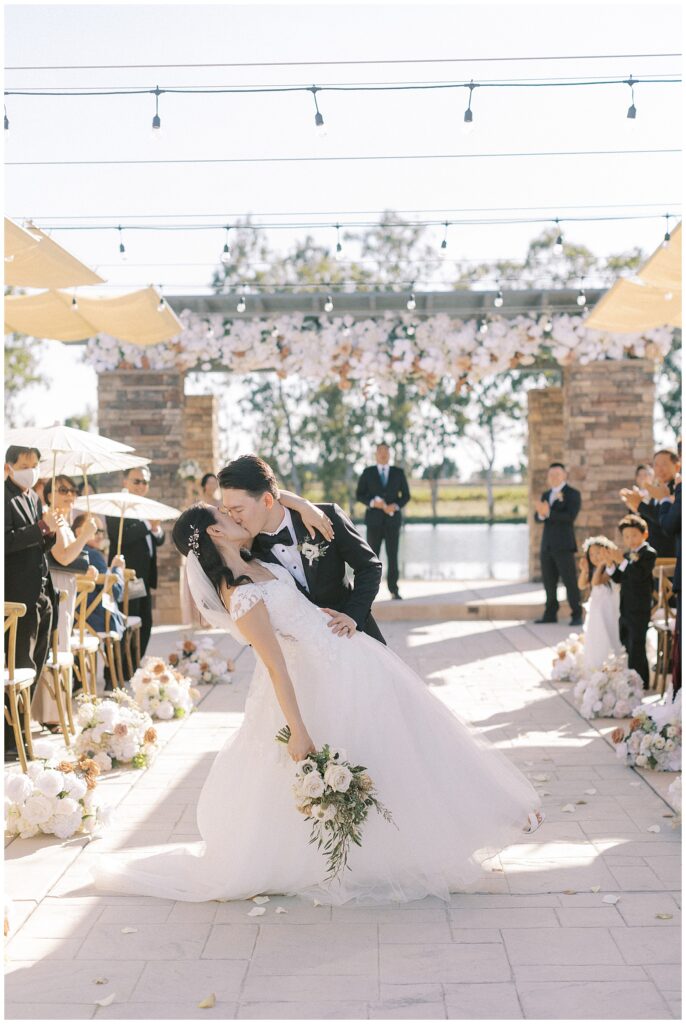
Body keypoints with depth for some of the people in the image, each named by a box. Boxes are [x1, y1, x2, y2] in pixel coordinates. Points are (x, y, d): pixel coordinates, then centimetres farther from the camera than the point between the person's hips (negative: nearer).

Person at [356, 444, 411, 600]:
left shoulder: (398, 472, 5)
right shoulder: (367, 472, 3)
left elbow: (406, 496, 6)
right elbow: (360, 495, 2)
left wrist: (396, 506, -13)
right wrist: (372, 503, -17)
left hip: (392, 519, 1)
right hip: (374, 519, -1)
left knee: (392, 556, -1)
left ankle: (394, 591, 3)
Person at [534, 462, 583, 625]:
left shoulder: (572, 494, -3)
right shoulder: (545, 495, 17)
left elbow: (570, 516, -17)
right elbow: (537, 517, 8)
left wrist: (549, 513, -25)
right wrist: (541, 514, -16)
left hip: (563, 545, -6)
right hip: (547, 544, 6)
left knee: (570, 581, -6)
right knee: (549, 581, 7)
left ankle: (577, 615, -2)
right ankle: (550, 613, 13)